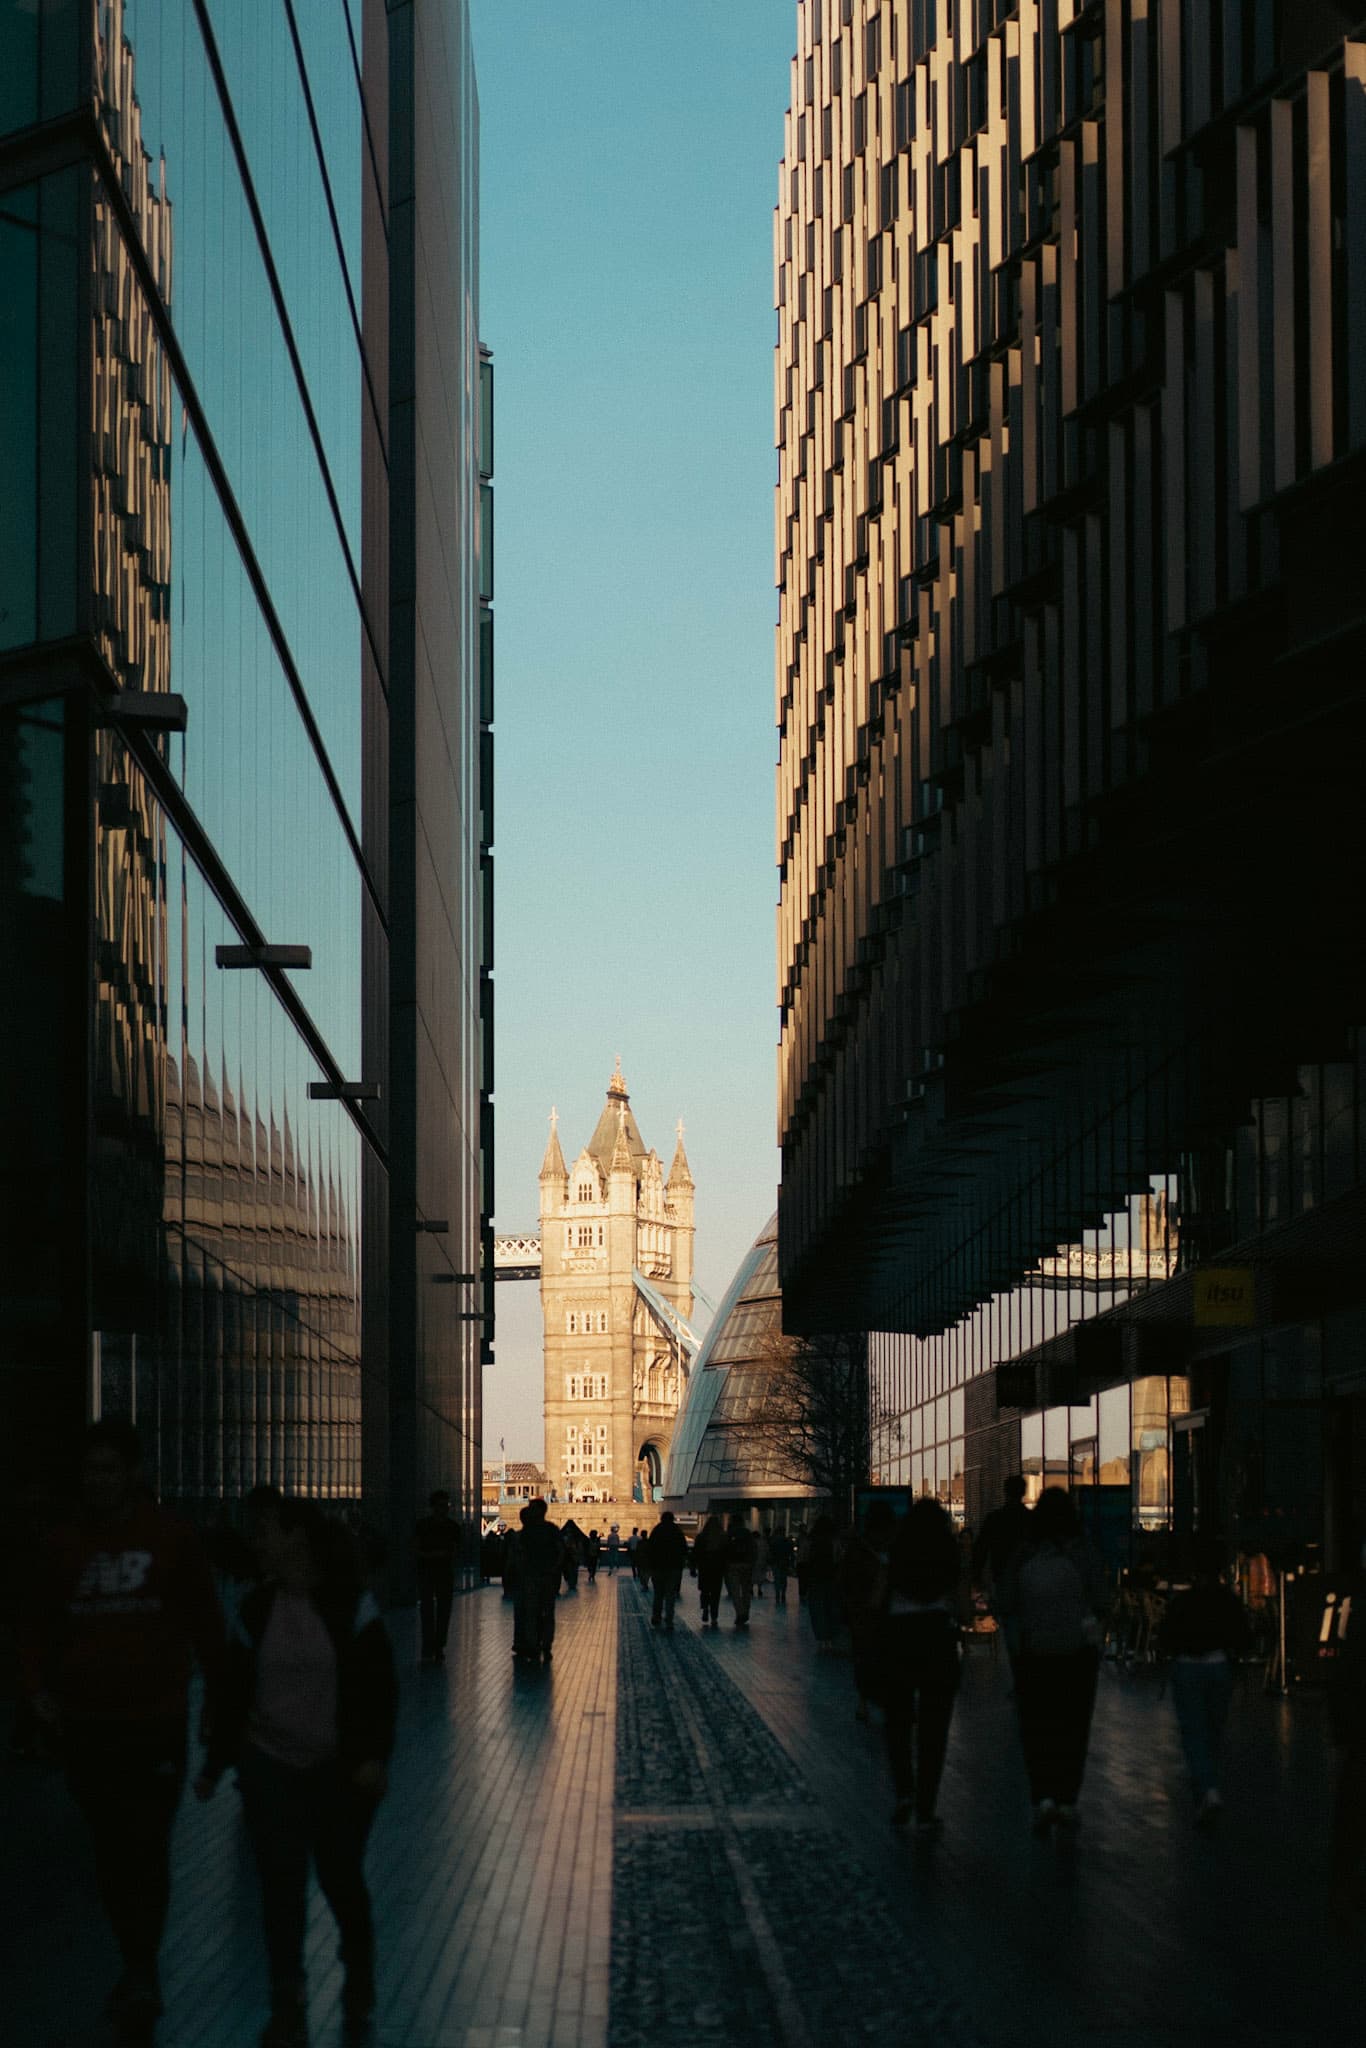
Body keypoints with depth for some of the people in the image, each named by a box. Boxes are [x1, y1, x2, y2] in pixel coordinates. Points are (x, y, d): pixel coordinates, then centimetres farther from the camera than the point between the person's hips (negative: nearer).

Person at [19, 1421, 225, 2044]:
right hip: (86, 1727, 3)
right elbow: (35, 1623, 10)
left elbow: (203, 1619, 5)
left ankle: (142, 1976, -3)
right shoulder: (63, 1544, 3)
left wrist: (215, 1695, 8)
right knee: (111, 1854, 11)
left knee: (147, 1852, -8)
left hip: (156, 1724, -3)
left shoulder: (171, 1538, -3)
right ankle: (137, 1966, 24)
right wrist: (38, 1689, -3)